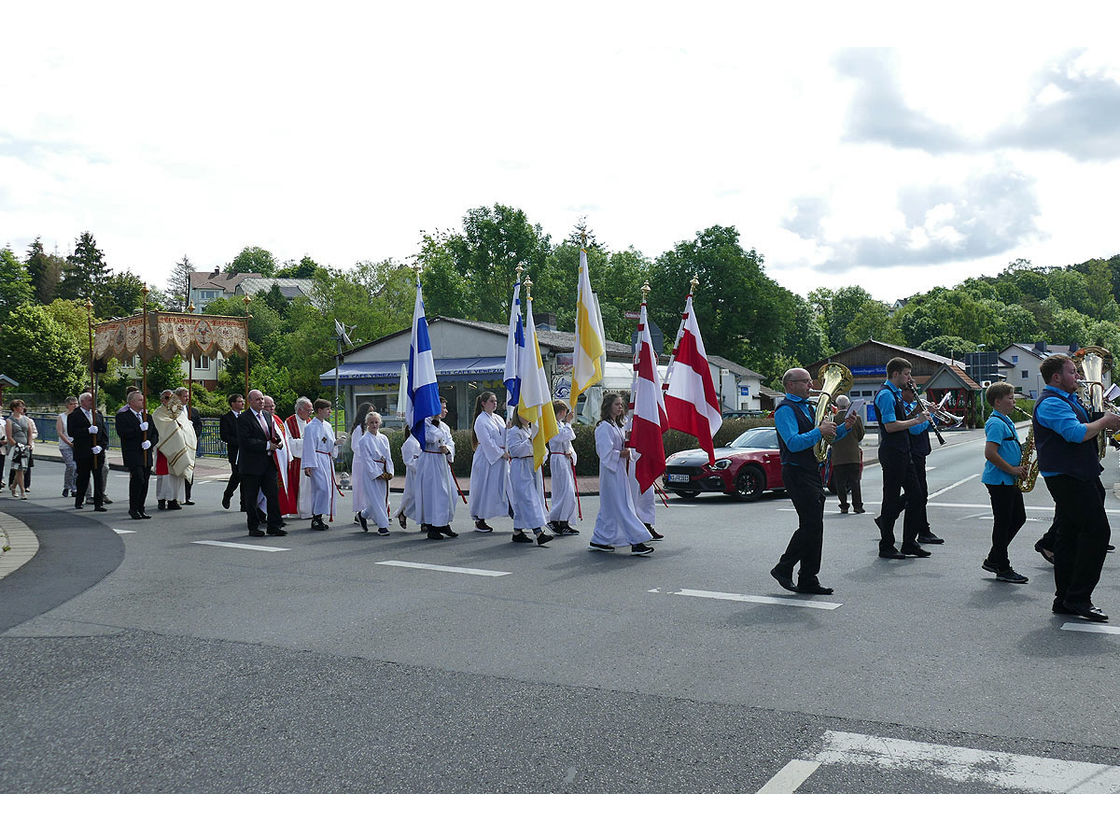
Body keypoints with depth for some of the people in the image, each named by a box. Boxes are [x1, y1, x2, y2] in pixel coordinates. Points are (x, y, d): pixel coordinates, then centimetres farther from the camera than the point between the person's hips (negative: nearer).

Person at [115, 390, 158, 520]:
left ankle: (141, 509, 14)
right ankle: (133, 509, -4)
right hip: (132, 455, -6)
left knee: (145, 482, 5)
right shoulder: (122, 416, -1)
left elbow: (155, 434, 16)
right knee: (138, 479, -15)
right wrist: (139, 428, -19)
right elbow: (122, 433, -16)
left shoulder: (147, 416, 18)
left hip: (146, 455, 6)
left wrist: (150, 442, -5)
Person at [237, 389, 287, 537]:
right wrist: (267, 445, -20)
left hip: (269, 463, 6)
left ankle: (274, 526, 9)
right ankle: (253, 528, 15)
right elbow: (245, 441, -18)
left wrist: (278, 441, -2)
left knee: (274, 494, 3)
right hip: (252, 464, -6)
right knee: (251, 498, 5)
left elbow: (274, 433, 22)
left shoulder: (268, 415, 14)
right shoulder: (243, 418, -9)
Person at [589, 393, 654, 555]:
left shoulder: (616, 426, 18)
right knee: (622, 507, -10)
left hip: (619, 470, 10)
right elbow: (606, 452, -18)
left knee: (609, 508, 12)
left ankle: (599, 540, 18)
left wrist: (628, 451, 3)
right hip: (611, 471, -10)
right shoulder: (604, 427, -12)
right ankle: (636, 543, -13)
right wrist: (622, 453, -17)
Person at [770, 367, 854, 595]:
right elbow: (794, 443, -22)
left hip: (813, 473, 9)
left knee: (814, 527, 8)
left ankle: (808, 580, 12)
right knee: (811, 525, -11)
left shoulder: (807, 408, 20)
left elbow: (825, 437, 24)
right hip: (797, 473, -9)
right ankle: (783, 569, 3)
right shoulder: (786, 409, -10)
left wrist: (844, 428, 7)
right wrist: (819, 431, -22)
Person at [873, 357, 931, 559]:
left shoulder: (896, 393, 17)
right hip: (892, 453, -10)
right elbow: (890, 426, -22)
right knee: (892, 497, -3)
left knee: (914, 494, 10)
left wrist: (917, 412, 10)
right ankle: (886, 547, 7)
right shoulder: (885, 394, -14)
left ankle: (909, 543, 18)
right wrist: (916, 420, -15)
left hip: (903, 452, 10)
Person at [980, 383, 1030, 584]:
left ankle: (993, 560, 21)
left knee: (1019, 518, 14)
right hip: (999, 481, -10)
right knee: (1003, 522, -3)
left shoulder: (1006, 422, 16)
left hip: (1010, 481, 10)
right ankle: (1003, 569, 6)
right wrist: (1013, 470, -18)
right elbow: (990, 453, -25)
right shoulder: (996, 423, -16)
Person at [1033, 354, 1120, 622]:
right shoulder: (1050, 403, -15)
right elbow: (1077, 433, -27)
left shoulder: (1067, 399, 19)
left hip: (1078, 476, 11)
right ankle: (1078, 598, -7)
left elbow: (1081, 429, 28)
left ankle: (1065, 599, 17)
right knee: (1097, 530, -11)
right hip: (1067, 477, -11)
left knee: (1070, 534, 11)